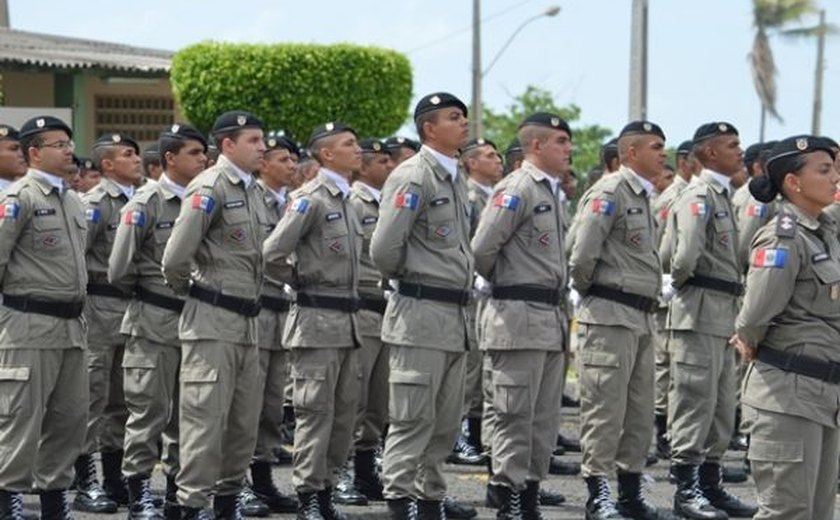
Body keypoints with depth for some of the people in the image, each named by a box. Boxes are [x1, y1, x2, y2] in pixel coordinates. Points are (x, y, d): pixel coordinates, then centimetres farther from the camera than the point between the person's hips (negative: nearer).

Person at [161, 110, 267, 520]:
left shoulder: (252, 190, 14)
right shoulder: (210, 187, -12)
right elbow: (175, 259, -16)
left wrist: (251, 301, 14)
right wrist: (187, 291, 0)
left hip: (246, 321, 8)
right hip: (213, 321, -8)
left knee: (245, 421, 12)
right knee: (205, 420, -6)